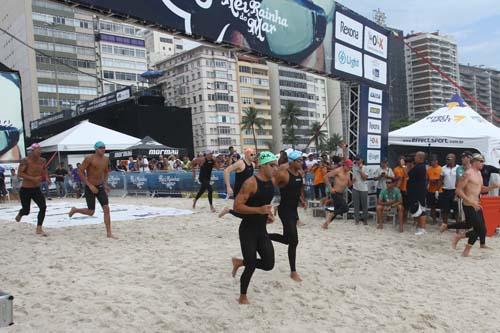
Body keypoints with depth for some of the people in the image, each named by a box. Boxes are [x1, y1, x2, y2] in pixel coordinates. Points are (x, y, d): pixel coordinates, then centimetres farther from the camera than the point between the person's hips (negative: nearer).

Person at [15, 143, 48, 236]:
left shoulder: (43, 161, -2)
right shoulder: (25, 161, -18)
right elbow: (20, 173, -21)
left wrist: (46, 177, -3)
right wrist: (33, 178, -29)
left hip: (36, 189, 4)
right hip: (25, 190, -4)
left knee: (43, 207, -13)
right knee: (26, 210, 7)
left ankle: (39, 229, -3)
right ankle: (19, 214, 47)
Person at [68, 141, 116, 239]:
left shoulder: (106, 159, 3)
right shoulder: (89, 158, -15)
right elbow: (80, 172, -17)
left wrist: (105, 184, 7)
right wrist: (90, 185, -21)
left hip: (100, 187, 5)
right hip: (90, 187, -5)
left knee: (106, 209, -7)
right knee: (90, 212, 2)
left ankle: (109, 233, -3)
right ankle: (74, 210, 34)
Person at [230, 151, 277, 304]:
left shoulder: (272, 182, 6)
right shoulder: (251, 183, -19)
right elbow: (237, 206, -22)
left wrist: (269, 214, 5)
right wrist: (259, 210, -29)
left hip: (262, 230, 7)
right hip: (248, 230, -7)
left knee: (269, 264, 3)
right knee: (251, 266, 0)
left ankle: (240, 262, 28)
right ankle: (243, 297, 25)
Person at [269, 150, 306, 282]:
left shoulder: (300, 173, 7)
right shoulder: (282, 174, -18)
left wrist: (302, 200, 7)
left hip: (294, 210, 9)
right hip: (285, 210, -9)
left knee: (287, 239, 17)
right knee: (294, 241, -4)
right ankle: (293, 272, 10)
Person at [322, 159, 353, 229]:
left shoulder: (348, 173, 12)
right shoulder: (338, 171, -13)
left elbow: (348, 185, 19)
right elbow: (326, 176, -14)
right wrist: (330, 187, -18)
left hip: (341, 194, 9)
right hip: (335, 193, -9)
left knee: (336, 211, 12)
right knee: (345, 208, -16)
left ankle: (325, 223, 21)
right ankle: (330, 213, -2)